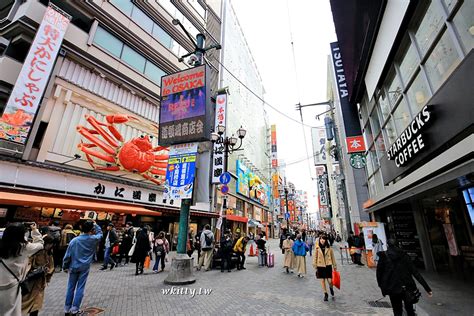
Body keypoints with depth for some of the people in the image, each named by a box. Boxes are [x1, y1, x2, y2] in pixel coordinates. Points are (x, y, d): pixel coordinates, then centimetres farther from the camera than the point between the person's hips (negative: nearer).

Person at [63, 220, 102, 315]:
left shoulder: (74, 240, -9)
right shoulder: (93, 239, -13)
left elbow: (67, 255, -2)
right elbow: (100, 233, 11)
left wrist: (65, 267, 11)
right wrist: (95, 224, 13)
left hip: (74, 267, 2)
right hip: (84, 267, -2)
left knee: (71, 287, 15)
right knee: (80, 288, 7)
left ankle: (67, 308, 25)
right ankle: (75, 308, 12)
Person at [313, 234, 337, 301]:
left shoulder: (329, 248, -3)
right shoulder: (317, 248, -4)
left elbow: (332, 257, 7)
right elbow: (315, 257, 1)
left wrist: (334, 266, 10)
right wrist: (315, 266, -1)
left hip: (328, 266, 0)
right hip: (320, 266, 0)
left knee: (329, 280, 0)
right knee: (322, 280, 6)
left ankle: (331, 288, 35)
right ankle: (325, 294, 25)